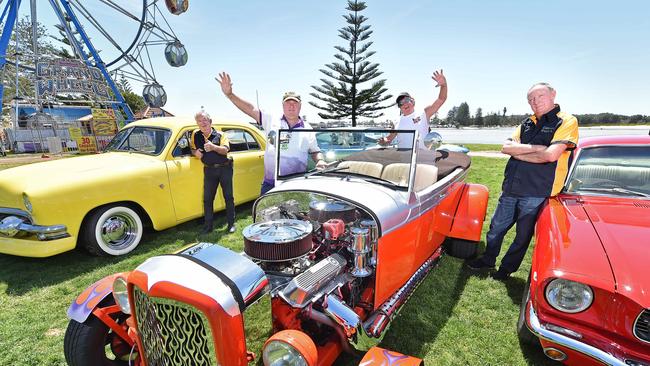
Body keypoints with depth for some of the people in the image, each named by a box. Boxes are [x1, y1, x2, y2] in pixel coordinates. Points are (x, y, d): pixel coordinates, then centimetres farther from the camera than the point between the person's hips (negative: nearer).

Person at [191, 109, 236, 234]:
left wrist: (213, 147, -35)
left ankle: (231, 224, 13)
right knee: (207, 199, 3)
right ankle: (208, 225, 14)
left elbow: (225, 150, -17)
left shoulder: (220, 135, -4)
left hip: (224, 169, -2)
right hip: (209, 170, 3)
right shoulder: (195, 134, 4)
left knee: (228, 197, 3)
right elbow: (192, 149, 17)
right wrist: (195, 152, -7)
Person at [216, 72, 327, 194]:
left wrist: (320, 161, -9)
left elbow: (315, 151, 13)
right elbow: (251, 110, -6)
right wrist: (229, 94, -17)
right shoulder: (272, 121, 3)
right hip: (270, 184, 0)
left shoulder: (307, 129, 6)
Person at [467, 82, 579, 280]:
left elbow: (551, 155, -19)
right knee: (496, 228, 16)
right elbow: (506, 147, -1)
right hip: (510, 189, 5)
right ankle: (488, 260, 35)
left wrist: (518, 152, -7)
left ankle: (506, 269, 29)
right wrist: (535, 148, -13)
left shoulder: (567, 121, -5)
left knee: (523, 236, 10)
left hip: (536, 193, -5)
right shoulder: (526, 124, 12)